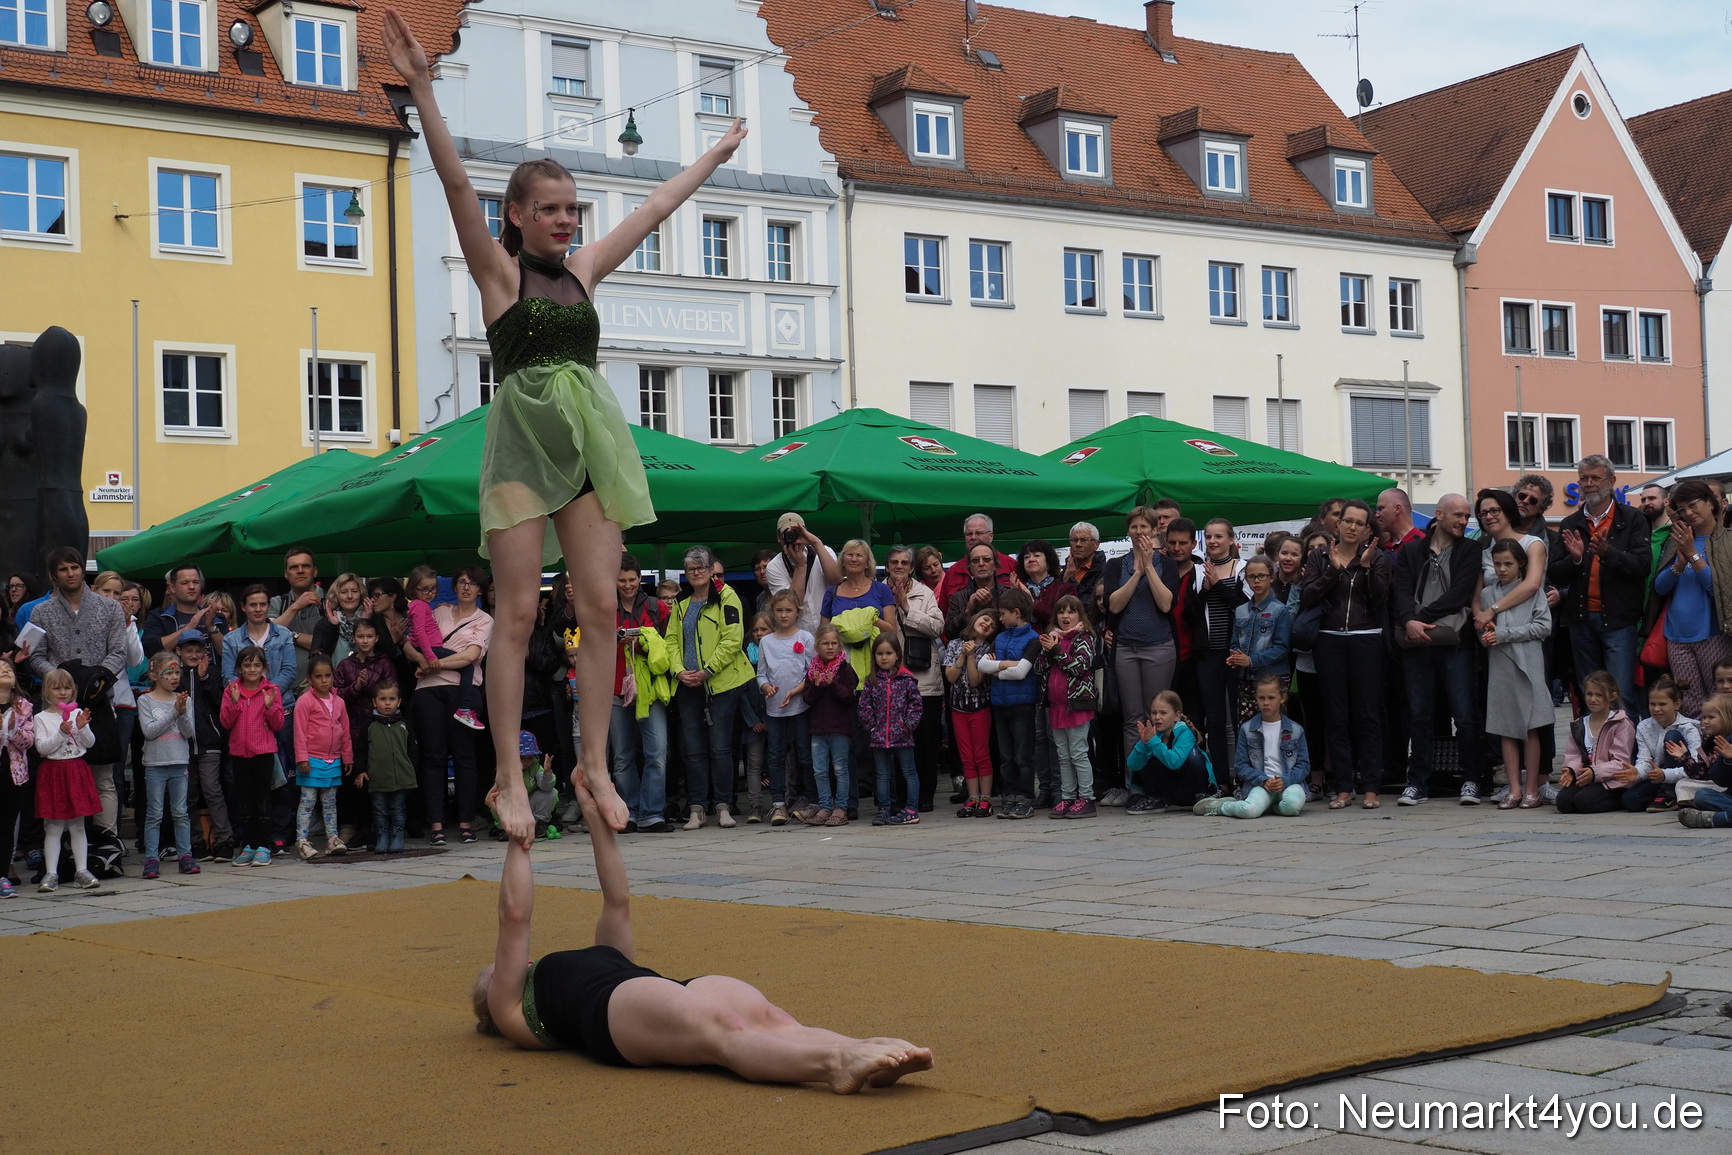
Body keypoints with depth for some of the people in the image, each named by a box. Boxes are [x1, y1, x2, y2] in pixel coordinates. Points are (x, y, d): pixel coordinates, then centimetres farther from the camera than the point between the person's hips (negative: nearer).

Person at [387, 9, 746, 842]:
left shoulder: (582, 269, 15)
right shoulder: (498, 269, 2)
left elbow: (656, 208, 25)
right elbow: (456, 182, -10)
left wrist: (718, 153, 36)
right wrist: (421, 89, -21)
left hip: (591, 439, 5)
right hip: (522, 443, -5)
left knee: (599, 606, -1)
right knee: (518, 612, -6)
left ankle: (594, 765, 7)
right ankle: (510, 779, -3)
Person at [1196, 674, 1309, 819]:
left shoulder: (1296, 730, 5)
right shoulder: (1247, 729, 5)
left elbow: (1303, 765, 5)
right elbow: (1241, 765, 4)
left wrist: (1285, 780, -14)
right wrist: (1263, 780, -12)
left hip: (1289, 783, 1)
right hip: (1260, 783, 0)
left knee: (1292, 804, -37)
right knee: (1249, 811, -32)